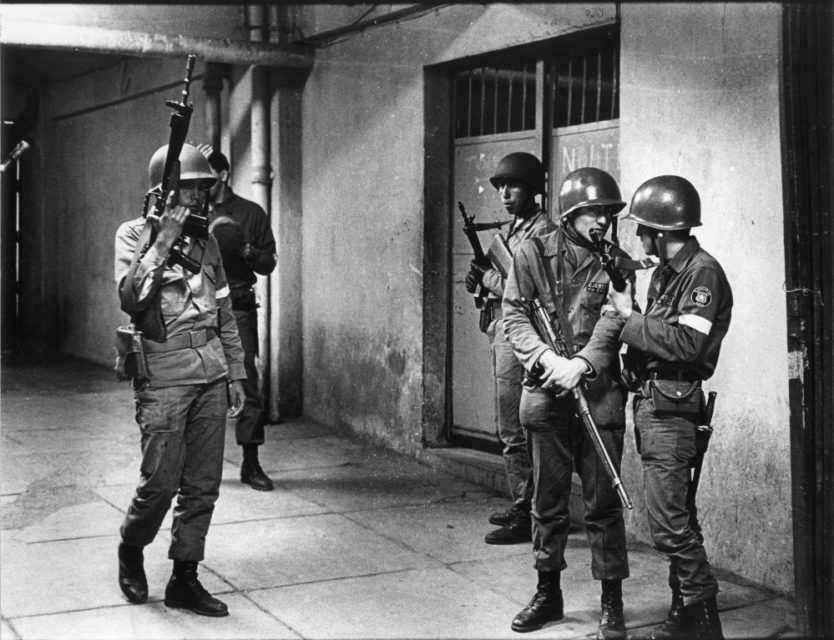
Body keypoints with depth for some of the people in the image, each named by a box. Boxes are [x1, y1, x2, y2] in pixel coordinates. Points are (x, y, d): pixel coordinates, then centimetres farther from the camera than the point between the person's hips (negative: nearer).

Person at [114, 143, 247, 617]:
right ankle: (131, 550, 23)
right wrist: (163, 242, -17)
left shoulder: (206, 240, 14)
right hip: (164, 375, -5)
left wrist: (236, 373, 15)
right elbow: (130, 298, -16)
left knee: (203, 484, 5)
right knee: (161, 481, -6)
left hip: (211, 373, 5)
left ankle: (185, 579, 16)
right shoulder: (135, 235, 0)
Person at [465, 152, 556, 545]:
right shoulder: (516, 228, 17)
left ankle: (526, 518, 0)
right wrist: (484, 275, 0)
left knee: (515, 433, -7)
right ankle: (521, 507, 26)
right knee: (509, 429, 16)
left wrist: (487, 275, -9)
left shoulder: (542, 230, -12)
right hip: (502, 335, 10)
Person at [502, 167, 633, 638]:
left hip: (599, 392, -1)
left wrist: (582, 364, -20)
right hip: (546, 392, 1)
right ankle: (549, 593, 25)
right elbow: (515, 317, -3)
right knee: (548, 501, 11)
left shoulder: (617, 263, 3)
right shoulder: (534, 254, 3)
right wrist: (547, 357, -18)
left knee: (604, 503, 2)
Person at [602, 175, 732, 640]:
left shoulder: (703, 272, -13)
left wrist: (631, 317, -14)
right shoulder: (665, 271, 16)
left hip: (671, 409, -10)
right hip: (652, 404, 10)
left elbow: (685, 343, -22)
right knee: (675, 516, 15)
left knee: (670, 523, -8)